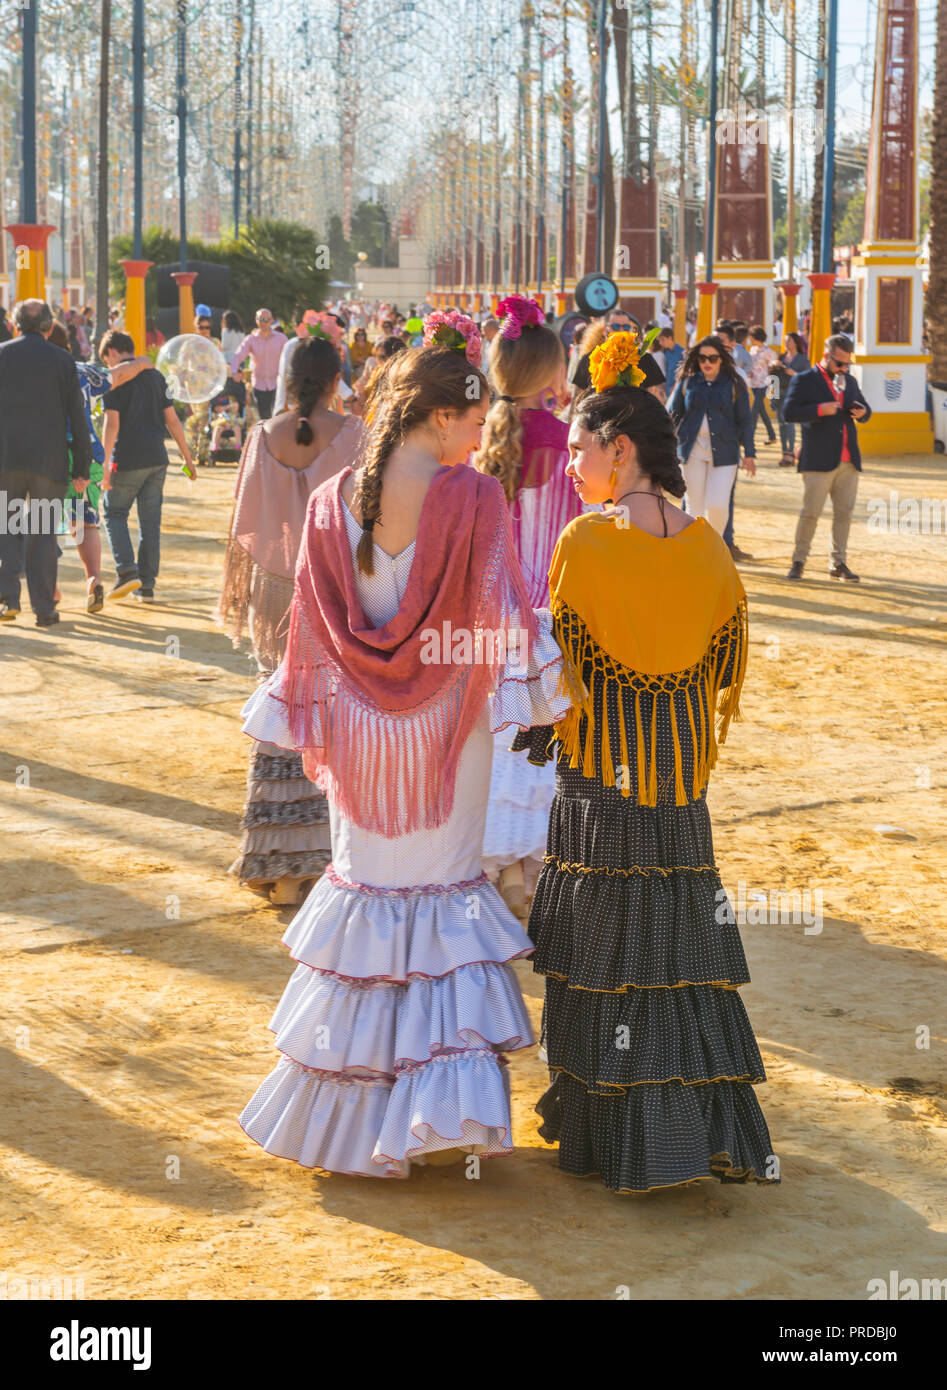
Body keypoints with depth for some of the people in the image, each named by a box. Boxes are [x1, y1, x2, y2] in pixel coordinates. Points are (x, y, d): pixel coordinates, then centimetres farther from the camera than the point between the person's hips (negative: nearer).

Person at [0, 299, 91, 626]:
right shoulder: (63, 361, 1)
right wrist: (82, 467, 4)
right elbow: (77, 418, 0)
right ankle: (44, 608, 6)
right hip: (49, 460, 0)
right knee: (42, 532, 6)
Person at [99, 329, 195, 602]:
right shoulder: (155, 376, 12)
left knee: (114, 513, 10)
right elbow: (172, 419, 12)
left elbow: (112, 424, -14)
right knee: (150, 521, 9)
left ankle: (127, 571, -7)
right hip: (156, 459, 5)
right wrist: (187, 457, 16)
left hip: (128, 461, -5)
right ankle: (147, 586, 10)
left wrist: (106, 464, -15)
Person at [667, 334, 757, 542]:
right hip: (693, 451, 2)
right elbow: (672, 414, 11)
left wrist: (749, 454, 3)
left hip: (723, 452, -2)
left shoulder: (734, 384, 2)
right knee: (694, 506, 3)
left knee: (718, 505, -10)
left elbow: (744, 421, 5)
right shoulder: (688, 382, 6)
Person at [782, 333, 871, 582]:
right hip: (819, 460, -6)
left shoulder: (850, 381, 17)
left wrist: (863, 412, 3)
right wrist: (819, 410, -21)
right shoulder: (804, 381, -1)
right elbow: (789, 412, -11)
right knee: (811, 512, -4)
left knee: (844, 512, 6)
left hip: (848, 460, 6)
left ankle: (839, 564, 14)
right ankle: (799, 562, 6)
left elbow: (863, 407, 27)